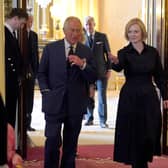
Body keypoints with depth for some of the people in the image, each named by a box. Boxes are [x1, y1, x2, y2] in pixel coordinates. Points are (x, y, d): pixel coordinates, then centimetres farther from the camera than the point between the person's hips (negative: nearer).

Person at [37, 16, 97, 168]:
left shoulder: (86, 51, 5)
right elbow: (41, 73, 7)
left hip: (76, 104, 2)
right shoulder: (50, 48, 2)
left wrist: (82, 64, -17)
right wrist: (46, 91, -6)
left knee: (71, 144, 12)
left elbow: (93, 77, -1)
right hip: (54, 103, -2)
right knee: (53, 141, -8)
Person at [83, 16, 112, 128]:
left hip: (101, 71, -1)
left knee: (102, 97, 0)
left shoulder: (102, 37, 2)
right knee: (88, 97, 5)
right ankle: (89, 119, 19)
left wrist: (109, 69, -2)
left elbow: (108, 53, 4)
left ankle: (103, 121, 9)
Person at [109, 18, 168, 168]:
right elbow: (119, 68, -27)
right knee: (133, 134, 3)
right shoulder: (124, 52, -5)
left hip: (149, 97, 2)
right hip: (130, 98, -2)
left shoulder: (152, 52, 1)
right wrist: (115, 62, -49)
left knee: (149, 134, 5)